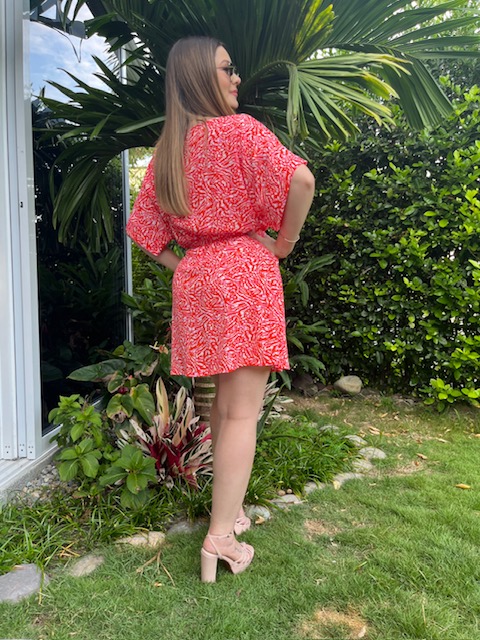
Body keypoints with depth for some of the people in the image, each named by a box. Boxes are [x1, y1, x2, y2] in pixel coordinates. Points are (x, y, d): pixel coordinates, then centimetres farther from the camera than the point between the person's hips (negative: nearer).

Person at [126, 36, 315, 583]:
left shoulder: (167, 149, 13)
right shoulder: (240, 129, -5)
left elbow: (142, 228, 13)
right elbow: (299, 179, -20)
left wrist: (180, 267, 14)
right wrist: (283, 242, -7)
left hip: (195, 278, 7)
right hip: (244, 271, -6)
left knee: (225, 399, 18)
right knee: (243, 410, -4)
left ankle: (227, 506, 29)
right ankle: (220, 538, -2)